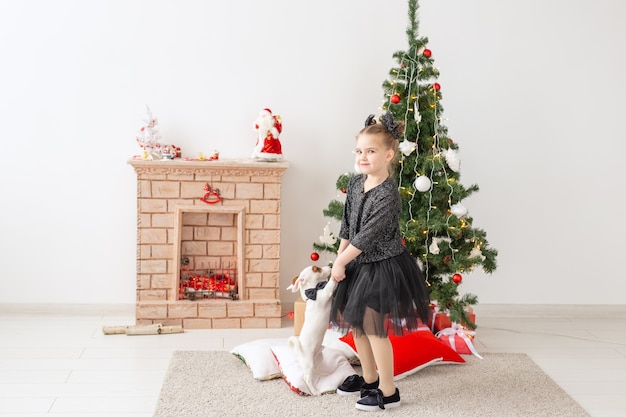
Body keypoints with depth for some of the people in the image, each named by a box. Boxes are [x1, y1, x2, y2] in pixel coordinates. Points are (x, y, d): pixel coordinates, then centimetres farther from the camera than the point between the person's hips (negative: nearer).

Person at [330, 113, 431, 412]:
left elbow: (367, 236, -24)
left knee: (374, 328, -3)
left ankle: (388, 393, 10)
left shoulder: (388, 195, -24)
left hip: (382, 266, -9)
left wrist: (341, 262, -16)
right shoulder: (355, 184, 1)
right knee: (356, 324, 17)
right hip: (359, 264, 9)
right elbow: (347, 225, 10)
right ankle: (369, 379, 35)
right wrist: (339, 258, 7)